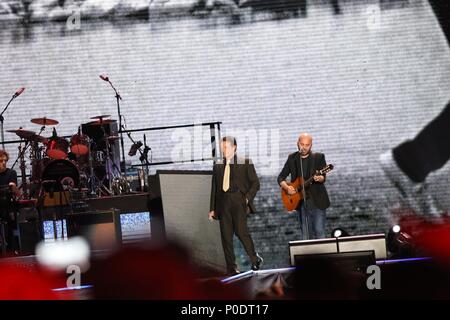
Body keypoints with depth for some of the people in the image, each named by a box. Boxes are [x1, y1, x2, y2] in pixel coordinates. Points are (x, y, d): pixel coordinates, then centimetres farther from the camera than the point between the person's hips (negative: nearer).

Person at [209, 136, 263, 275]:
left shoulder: (245, 163, 4)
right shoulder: (217, 166, 14)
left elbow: (255, 183, 5)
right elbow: (214, 188, 16)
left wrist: (248, 198, -8)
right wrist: (212, 209, 12)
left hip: (238, 202, -4)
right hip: (223, 203, 4)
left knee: (241, 231, -15)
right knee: (226, 235, 1)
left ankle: (255, 259, 6)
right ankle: (231, 267, 6)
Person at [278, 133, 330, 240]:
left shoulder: (319, 157, 0)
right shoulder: (292, 158, 9)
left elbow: (323, 177, -10)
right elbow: (281, 177, 11)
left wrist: (319, 178, -34)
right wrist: (286, 187, -8)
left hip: (317, 200, -3)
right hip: (300, 201, 3)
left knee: (319, 232, -8)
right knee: (304, 234, 5)